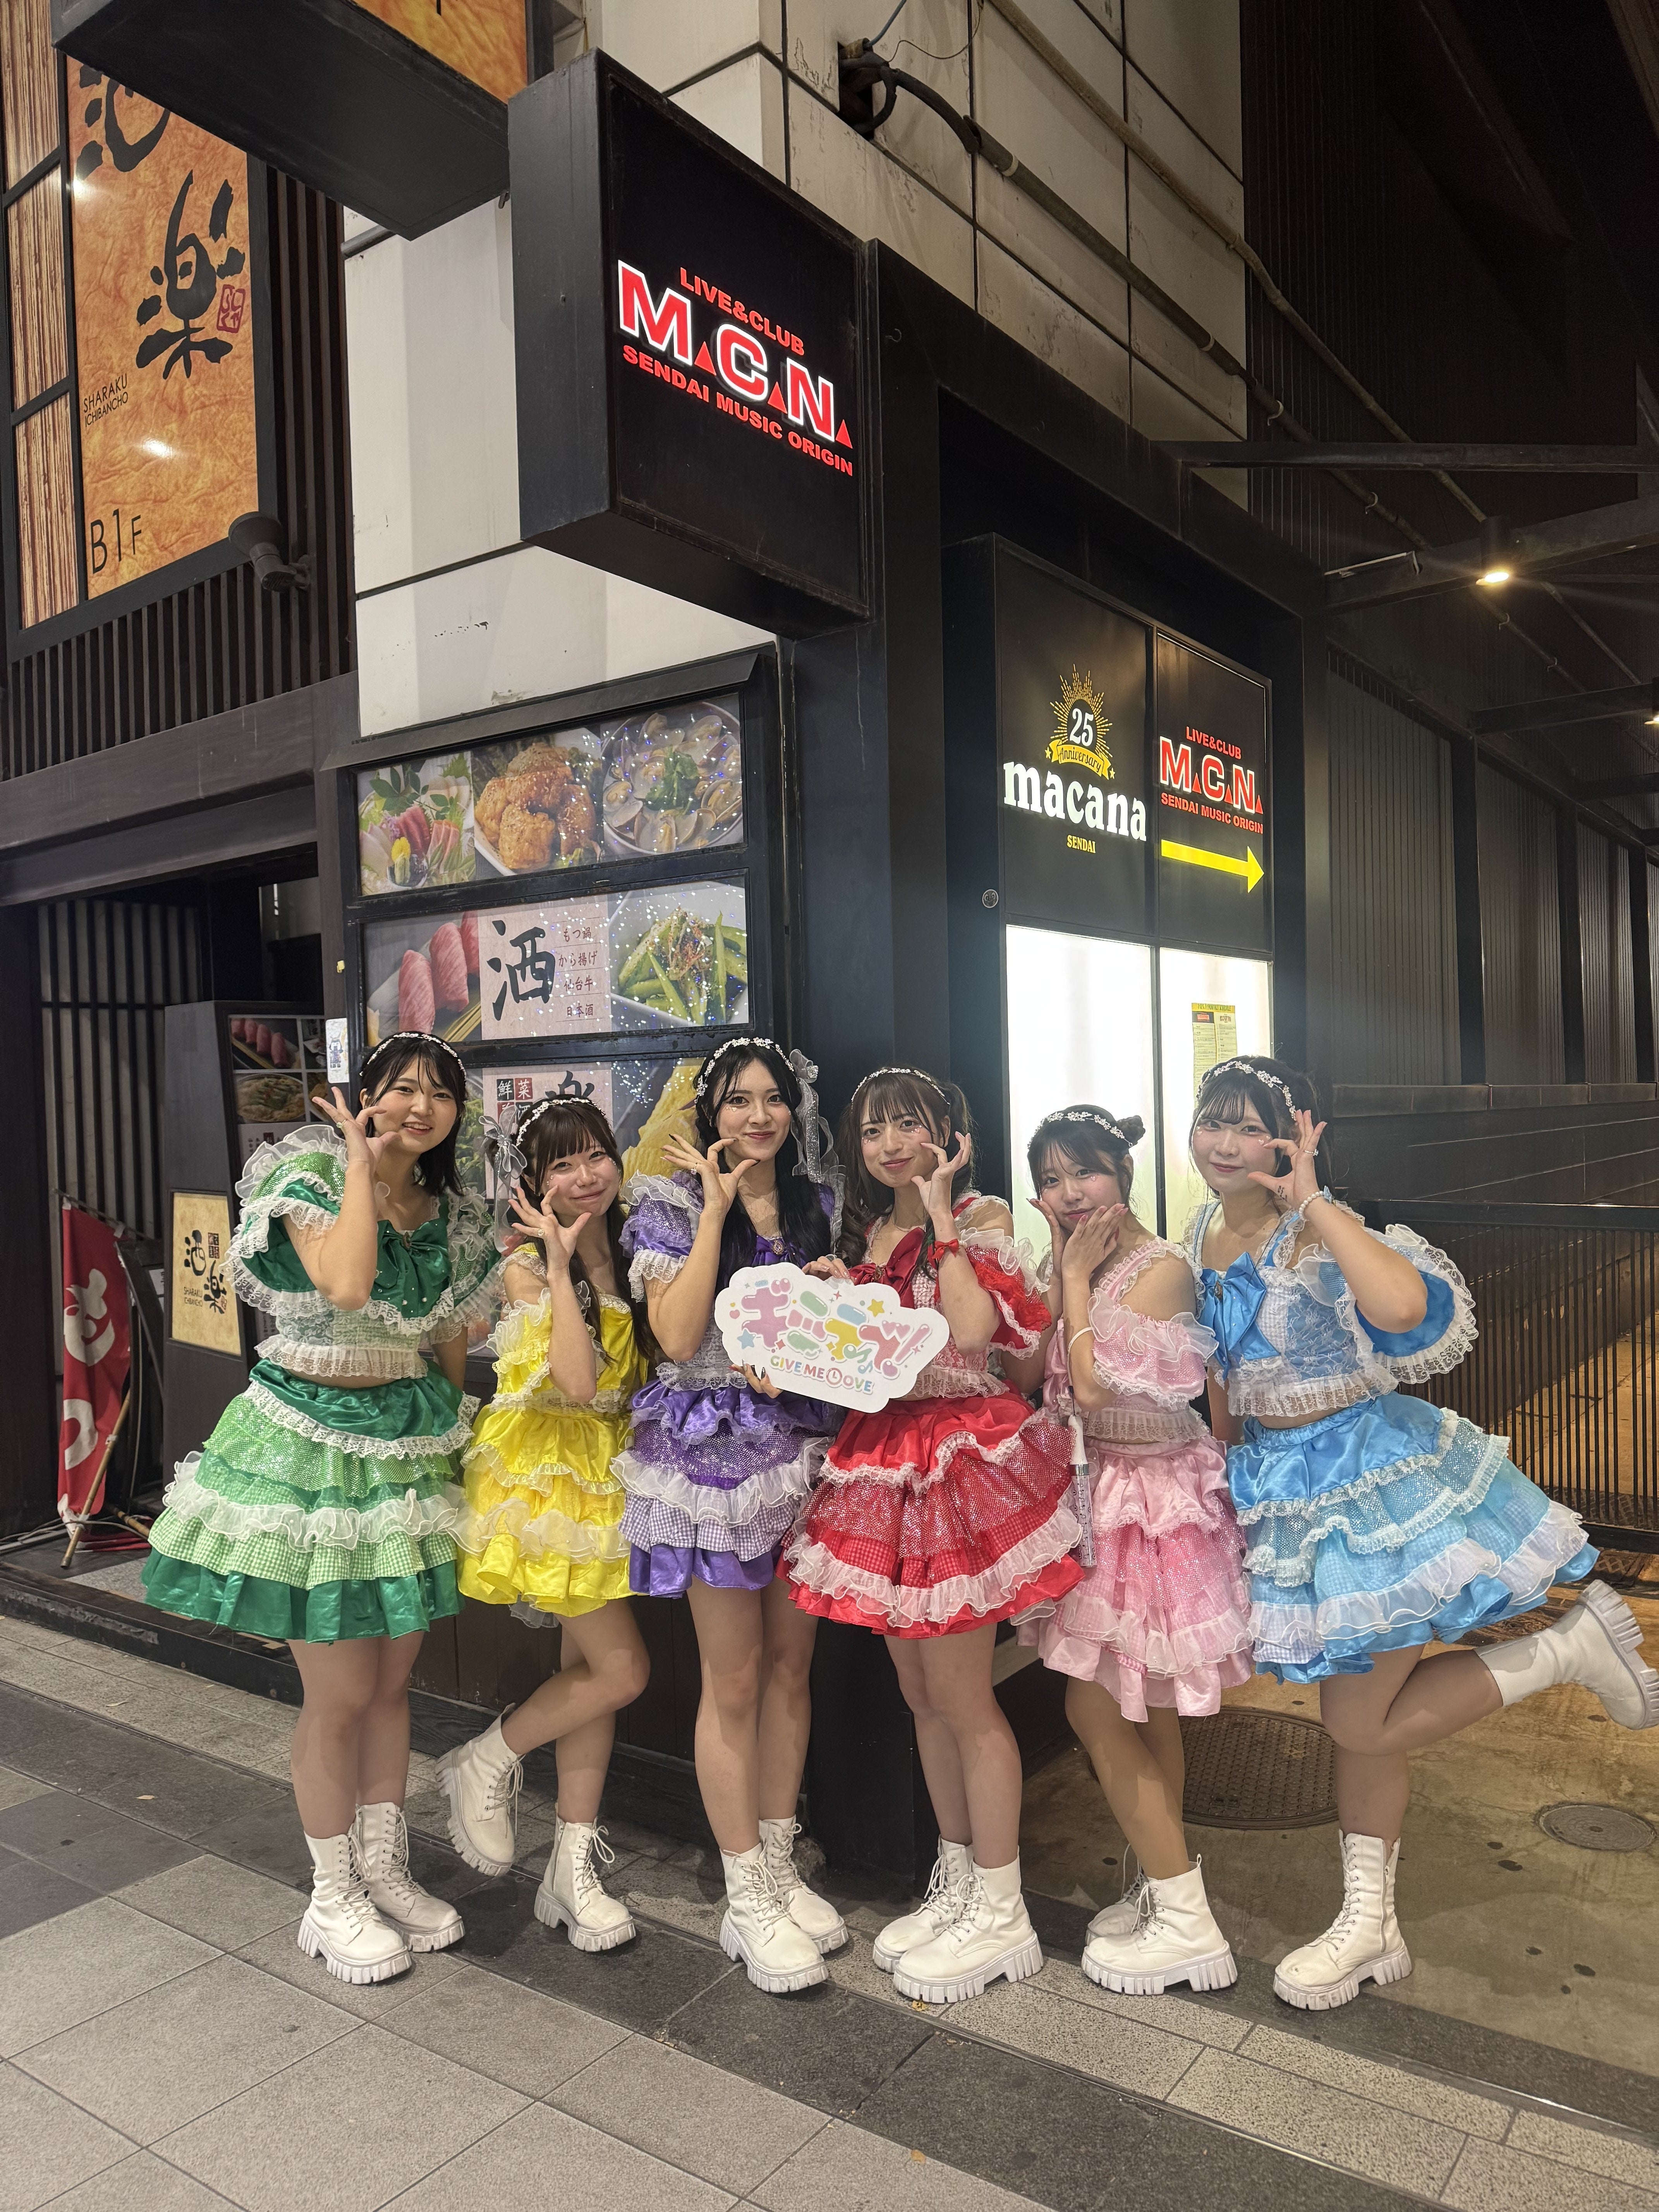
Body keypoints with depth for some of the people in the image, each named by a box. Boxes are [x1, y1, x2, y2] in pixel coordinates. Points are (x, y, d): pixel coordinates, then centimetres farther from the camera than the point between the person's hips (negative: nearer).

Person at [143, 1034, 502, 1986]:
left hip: (410, 1448, 5)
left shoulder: (453, 1215, 6)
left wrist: (448, 1448, 10)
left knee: (393, 1678, 14)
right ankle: (334, 1898, 23)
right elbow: (344, 1284, -30)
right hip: (314, 1448, -5)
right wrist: (363, 1162, -19)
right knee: (342, 1691, 3)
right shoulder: (311, 1173, -11)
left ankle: (385, 1869, 33)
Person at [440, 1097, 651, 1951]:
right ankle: (484, 1763, 17)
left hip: (608, 1465, 6)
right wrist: (562, 1261, -22)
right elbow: (579, 1378, -24)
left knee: (588, 1666, 11)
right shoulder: (527, 1266, -12)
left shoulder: (631, 1254, 4)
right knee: (622, 1669, -7)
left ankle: (574, 1862, 24)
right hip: (541, 1467, -6)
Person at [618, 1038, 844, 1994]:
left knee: (791, 1665, 13)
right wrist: (716, 1210, -16)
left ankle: (782, 1865, 29)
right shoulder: (675, 1204, -5)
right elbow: (678, 1338, -16)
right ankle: (750, 1901, 19)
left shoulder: (818, 1201, 8)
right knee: (736, 1679, 4)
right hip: (715, 1447, -4)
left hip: (805, 1442, 5)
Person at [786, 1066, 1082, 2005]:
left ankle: (1002, 1916, 16)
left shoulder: (982, 1215, -6)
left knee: (961, 1696, 0)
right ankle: (957, 1885, 31)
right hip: (883, 1458, 7)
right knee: (923, 1695, 15)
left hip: (959, 1457, -7)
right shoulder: (869, 1231, 14)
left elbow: (973, 1330, -23)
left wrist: (940, 1214, -18)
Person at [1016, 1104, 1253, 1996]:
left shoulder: (1162, 1269, -19)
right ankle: (1165, 1890, 33)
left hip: (1153, 1502, -8)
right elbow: (1035, 1379, 0)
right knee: (1141, 1706, 17)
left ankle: (1185, 1921, 12)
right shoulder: (1069, 1266, 5)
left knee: (1095, 1706, -2)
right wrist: (1063, 1267, -3)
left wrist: (1076, 1277, -17)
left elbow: (1095, 1385, -25)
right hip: (1098, 1495, 8)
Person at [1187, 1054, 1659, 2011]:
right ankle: (1371, 1927, 32)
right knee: (1356, 1717, 16)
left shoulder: (1318, 1235, -20)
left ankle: (1573, 1645, 13)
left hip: (1369, 1477, -7)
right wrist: (1232, 1462, 18)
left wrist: (1312, 1203, -38)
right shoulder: (1203, 1233, 2)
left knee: (1364, 1726, -1)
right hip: (1278, 1485, 7)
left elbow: (1405, 1305, -43)